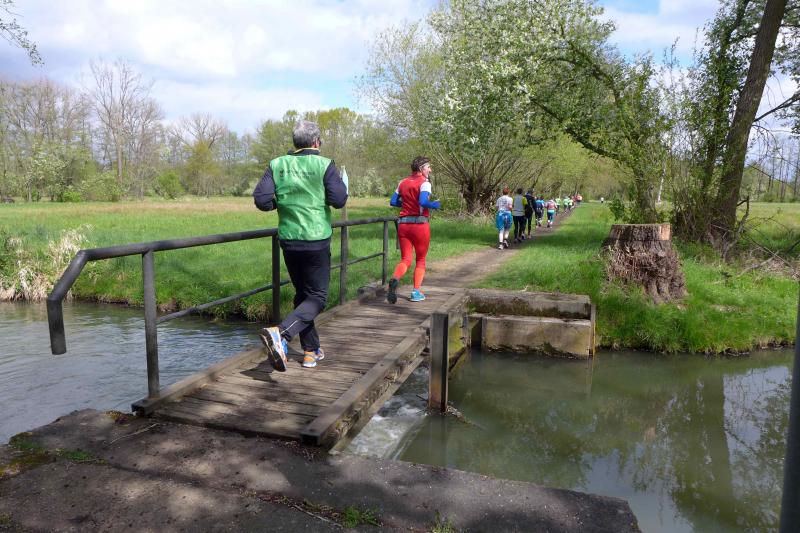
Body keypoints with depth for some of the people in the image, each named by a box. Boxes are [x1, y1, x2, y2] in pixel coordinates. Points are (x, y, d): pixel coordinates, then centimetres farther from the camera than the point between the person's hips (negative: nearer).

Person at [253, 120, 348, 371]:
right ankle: (281, 333, -23)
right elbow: (339, 200, -12)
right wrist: (343, 185, 8)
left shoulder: (277, 165, 4)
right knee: (317, 297, 2)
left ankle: (311, 352, 23)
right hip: (316, 240, -4)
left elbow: (261, 200, -5)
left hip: (288, 240, 5)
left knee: (302, 294, 18)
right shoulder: (325, 165, -6)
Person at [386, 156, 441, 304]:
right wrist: (436, 205, -5)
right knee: (421, 259, 13)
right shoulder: (424, 182, -7)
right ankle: (416, 292, 9)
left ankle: (394, 279, -24)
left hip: (403, 224, 4)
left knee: (405, 259, 6)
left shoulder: (403, 183, 11)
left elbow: (393, 202, 10)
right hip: (420, 224, -4)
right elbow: (423, 202, -22)